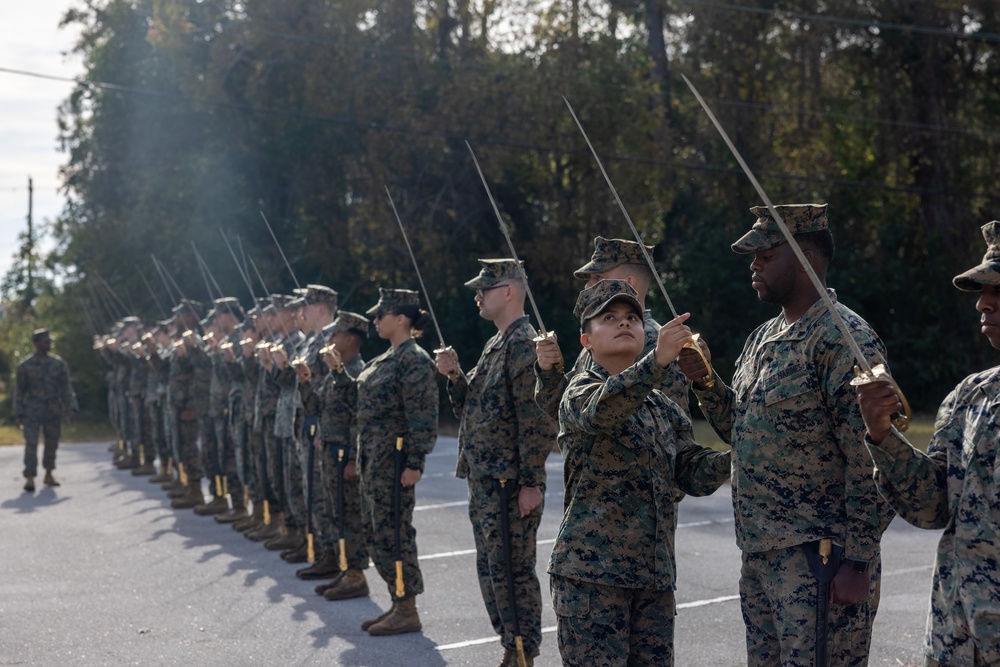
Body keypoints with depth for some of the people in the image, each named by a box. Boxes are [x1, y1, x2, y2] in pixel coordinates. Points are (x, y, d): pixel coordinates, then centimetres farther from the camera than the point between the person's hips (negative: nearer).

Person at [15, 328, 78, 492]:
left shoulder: (58, 363, 6)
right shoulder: (25, 366, 0)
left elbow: (66, 387, 7)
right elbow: (19, 391, 2)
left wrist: (70, 407, -3)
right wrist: (18, 414, -3)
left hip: (54, 411, 3)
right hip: (32, 411, -3)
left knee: (52, 443, 9)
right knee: (31, 444, -13)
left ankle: (48, 474, 25)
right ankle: (30, 478, -16)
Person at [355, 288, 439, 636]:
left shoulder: (415, 361, -14)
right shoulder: (387, 358, 16)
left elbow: (422, 417, -18)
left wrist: (414, 463, -21)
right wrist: (363, 457, 20)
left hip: (394, 460, -10)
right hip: (373, 459, 10)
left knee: (393, 532, -5)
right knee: (376, 532, 13)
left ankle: (407, 612, 4)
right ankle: (398, 604, 22)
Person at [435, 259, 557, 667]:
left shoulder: (524, 344, -14)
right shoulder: (495, 345, 16)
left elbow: (537, 419, -20)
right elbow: (472, 410, 21)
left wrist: (531, 483, -22)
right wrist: (455, 377, 3)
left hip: (510, 485, -10)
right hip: (483, 482, 10)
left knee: (512, 572, -4)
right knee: (490, 569, 15)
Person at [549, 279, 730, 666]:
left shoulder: (664, 408, 17)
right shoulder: (580, 392, -4)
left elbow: (694, 474, 10)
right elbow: (601, 410, -28)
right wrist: (658, 360, -42)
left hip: (655, 575, 6)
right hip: (591, 573, -6)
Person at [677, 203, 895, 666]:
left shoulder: (845, 341, -15)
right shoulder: (764, 337, 14)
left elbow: (869, 462, -18)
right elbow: (738, 429, 20)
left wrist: (859, 562, -19)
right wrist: (704, 380, 3)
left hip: (819, 559, -9)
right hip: (759, 554, 9)